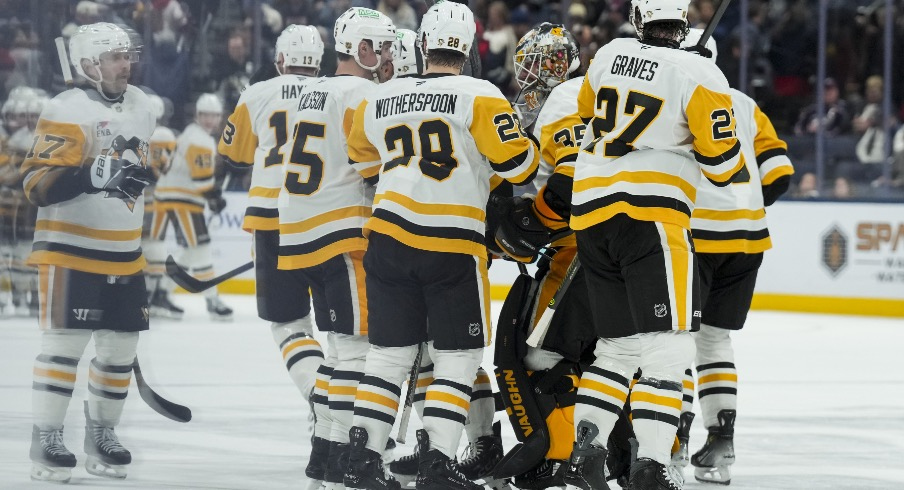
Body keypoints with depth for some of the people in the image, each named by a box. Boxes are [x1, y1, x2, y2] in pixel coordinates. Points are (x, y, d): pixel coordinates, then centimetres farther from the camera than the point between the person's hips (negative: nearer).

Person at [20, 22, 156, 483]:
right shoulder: (67, 111, -15)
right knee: (66, 342, -9)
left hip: (123, 254, 7)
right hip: (71, 250, -7)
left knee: (121, 346, 9)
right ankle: (46, 440, -4)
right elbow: (39, 185, -21)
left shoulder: (139, 105, 10)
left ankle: (101, 432, 22)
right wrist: (93, 175, -32)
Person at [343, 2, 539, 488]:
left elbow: (358, 154, 25)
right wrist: (532, 149, 15)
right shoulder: (479, 97, -6)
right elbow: (517, 162, -7)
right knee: (457, 356, 4)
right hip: (453, 246, -4)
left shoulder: (379, 100, 9)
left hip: (389, 237, 4)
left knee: (390, 350, 13)